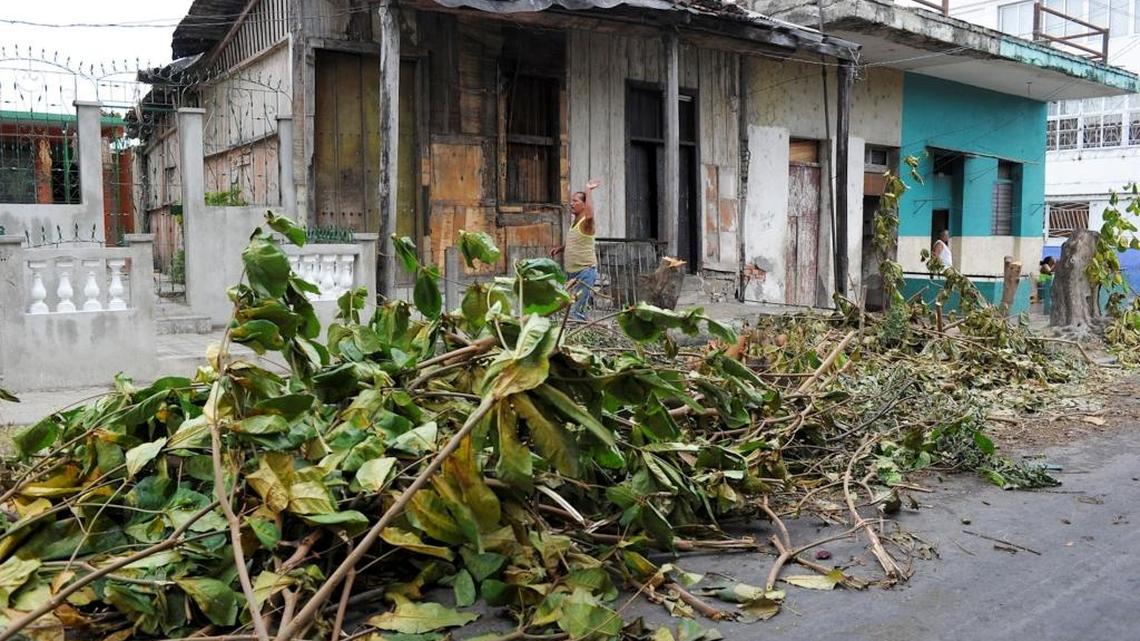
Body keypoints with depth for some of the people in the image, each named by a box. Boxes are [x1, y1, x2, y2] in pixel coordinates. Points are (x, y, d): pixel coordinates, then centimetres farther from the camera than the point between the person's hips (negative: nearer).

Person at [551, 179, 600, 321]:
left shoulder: (586, 223, -13)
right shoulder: (573, 222, 14)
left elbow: (590, 215, -39)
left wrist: (588, 190, -31)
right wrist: (560, 249, 12)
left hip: (586, 271, -9)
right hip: (572, 272, 9)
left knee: (575, 312, -18)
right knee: (576, 310, 13)